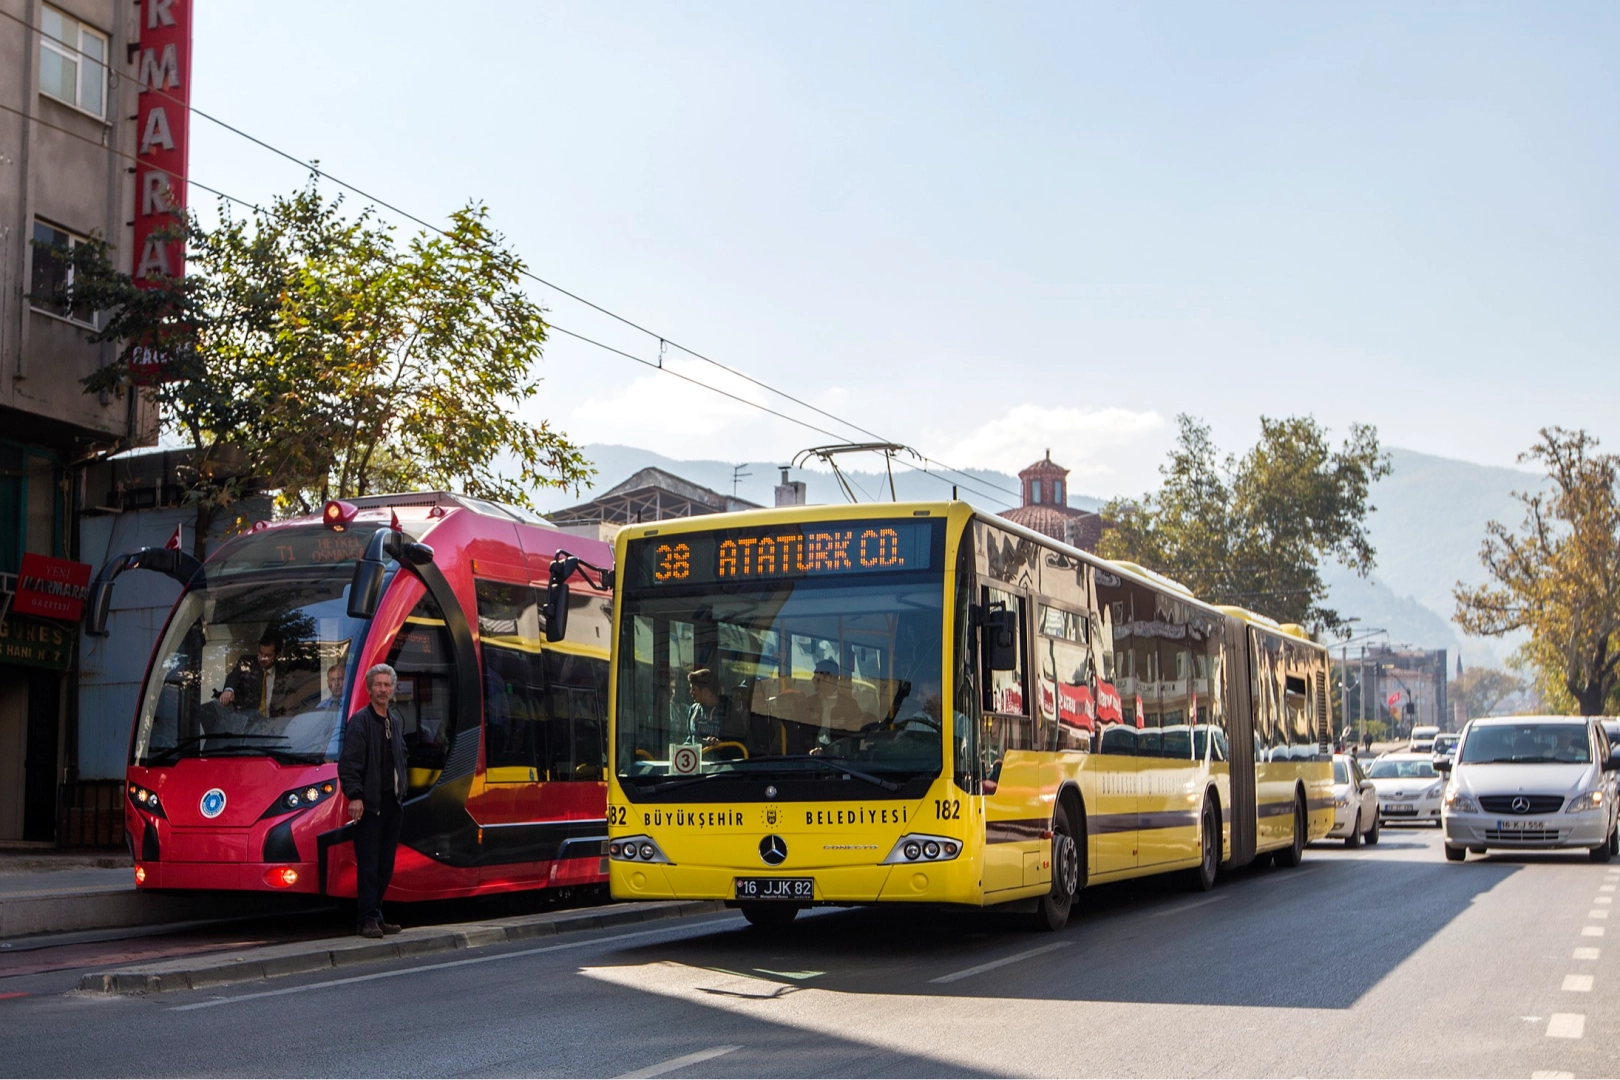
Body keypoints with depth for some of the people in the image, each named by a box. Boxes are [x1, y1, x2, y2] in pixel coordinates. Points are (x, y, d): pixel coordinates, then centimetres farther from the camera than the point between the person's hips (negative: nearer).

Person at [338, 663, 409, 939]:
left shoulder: (396, 720, 15)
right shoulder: (360, 721, -7)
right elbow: (348, 763, -13)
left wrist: (401, 790, 14)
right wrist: (355, 796, -19)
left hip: (392, 802, 7)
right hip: (369, 802, -7)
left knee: (385, 865, 9)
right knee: (368, 864, -6)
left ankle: (377, 917, 16)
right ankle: (369, 920, -4)